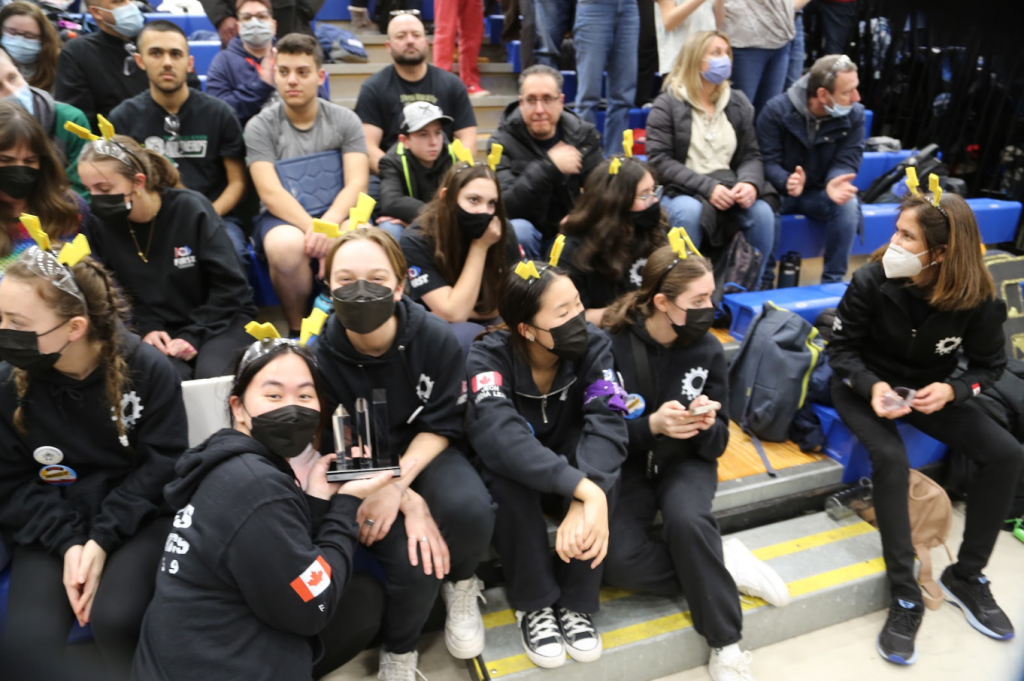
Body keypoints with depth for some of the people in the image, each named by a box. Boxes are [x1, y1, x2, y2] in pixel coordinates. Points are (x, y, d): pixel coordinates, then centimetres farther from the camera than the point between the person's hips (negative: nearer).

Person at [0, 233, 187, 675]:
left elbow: (162, 464, -10)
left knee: (114, 617, -25)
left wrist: (103, 539, -17)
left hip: (136, 516, -2)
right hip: (53, 526, 3)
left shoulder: (148, 368, -14)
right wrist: (68, 542, -15)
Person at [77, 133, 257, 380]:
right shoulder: (102, 226, -2)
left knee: (212, 376, -31)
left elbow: (230, 286, -10)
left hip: (218, 319, -2)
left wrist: (192, 335, -15)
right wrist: (147, 328, -10)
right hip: (160, 331, 2)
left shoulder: (191, 208, -12)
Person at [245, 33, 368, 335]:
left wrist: (328, 223, -26)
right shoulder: (260, 126, 1)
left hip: (336, 214, 1)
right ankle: (297, 328, -11)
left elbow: (356, 183, -7)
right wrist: (310, 227, -28)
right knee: (286, 244, -37)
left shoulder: (345, 120, 5)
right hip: (282, 218, -1)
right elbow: (270, 192, -11)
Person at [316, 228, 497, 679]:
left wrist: (396, 485, -26)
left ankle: (460, 586, 7)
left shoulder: (435, 338, -19)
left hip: (422, 455, 1)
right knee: (412, 563, -25)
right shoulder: (320, 356, -19)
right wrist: (411, 505, -23)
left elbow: (442, 426, -10)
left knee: (470, 509, -31)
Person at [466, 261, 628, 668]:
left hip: (570, 466, 2)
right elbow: (500, 435, -43)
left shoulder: (593, 346, -19)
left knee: (602, 474, -31)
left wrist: (588, 498, -52)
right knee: (506, 470, -36)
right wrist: (584, 489, -55)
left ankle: (577, 602, -11)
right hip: (511, 478, -1)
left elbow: (607, 424, -34)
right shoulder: (489, 357, -26)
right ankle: (534, 604, -14)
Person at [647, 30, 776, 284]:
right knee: (689, 211, -36)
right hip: (680, 191, -4)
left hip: (730, 189, 4)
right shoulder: (667, 104, 1)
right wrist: (707, 187, -20)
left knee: (762, 212, -24)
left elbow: (751, 155, 11)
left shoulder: (738, 103, 15)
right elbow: (660, 160, -10)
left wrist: (750, 183, -14)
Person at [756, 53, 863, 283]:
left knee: (848, 204, -29)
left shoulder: (854, 114, -7)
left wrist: (834, 183, -37)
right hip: (781, 191, -2)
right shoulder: (777, 110, -16)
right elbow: (768, 162, -18)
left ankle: (833, 281, -15)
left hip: (819, 193, 3)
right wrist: (787, 182, -41)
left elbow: (846, 162, -11)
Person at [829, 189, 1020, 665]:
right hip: (865, 386, -3)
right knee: (890, 458, -31)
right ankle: (905, 596, -18)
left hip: (931, 390, 3)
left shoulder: (977, 298, -16)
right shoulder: (871, 281, -21)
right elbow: (841, 347, -11)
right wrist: (872, 386, -29)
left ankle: (966, 576, 3)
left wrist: (952, 390, -23)